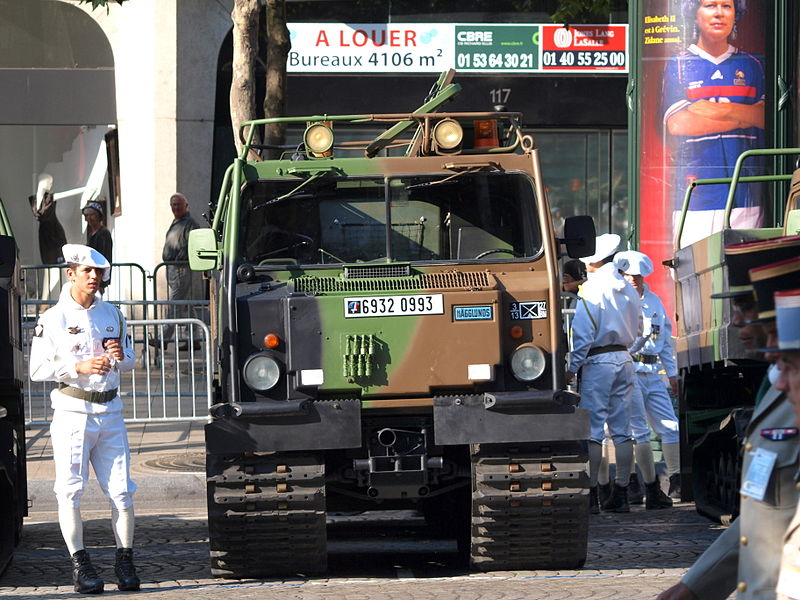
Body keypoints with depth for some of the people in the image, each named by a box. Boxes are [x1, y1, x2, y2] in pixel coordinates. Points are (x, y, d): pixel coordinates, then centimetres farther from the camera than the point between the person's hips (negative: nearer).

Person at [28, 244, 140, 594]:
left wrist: (121, 355, -3)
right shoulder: (53, 319, -2)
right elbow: (38, 369, -5)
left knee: (121, 490, -1)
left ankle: (125, 563, 7)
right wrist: (79, 367, -16)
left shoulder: (112, 315, 12)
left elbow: (130, 364, 20)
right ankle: (80, 563, 0)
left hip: (110, 411, 3)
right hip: (72, 411, -3)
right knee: (70, 490, -7)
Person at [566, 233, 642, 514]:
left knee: (593, 429, -4)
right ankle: (621, 493, 9)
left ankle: (592, 495, -7)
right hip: (624, 359, 6)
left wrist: (573, 366, -10)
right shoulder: (628, 289, 9)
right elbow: (637, 328, 17)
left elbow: (583, 333, -15)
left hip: (597, 361, -6)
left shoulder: (590, 289, -11)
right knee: (622, 429, 8)